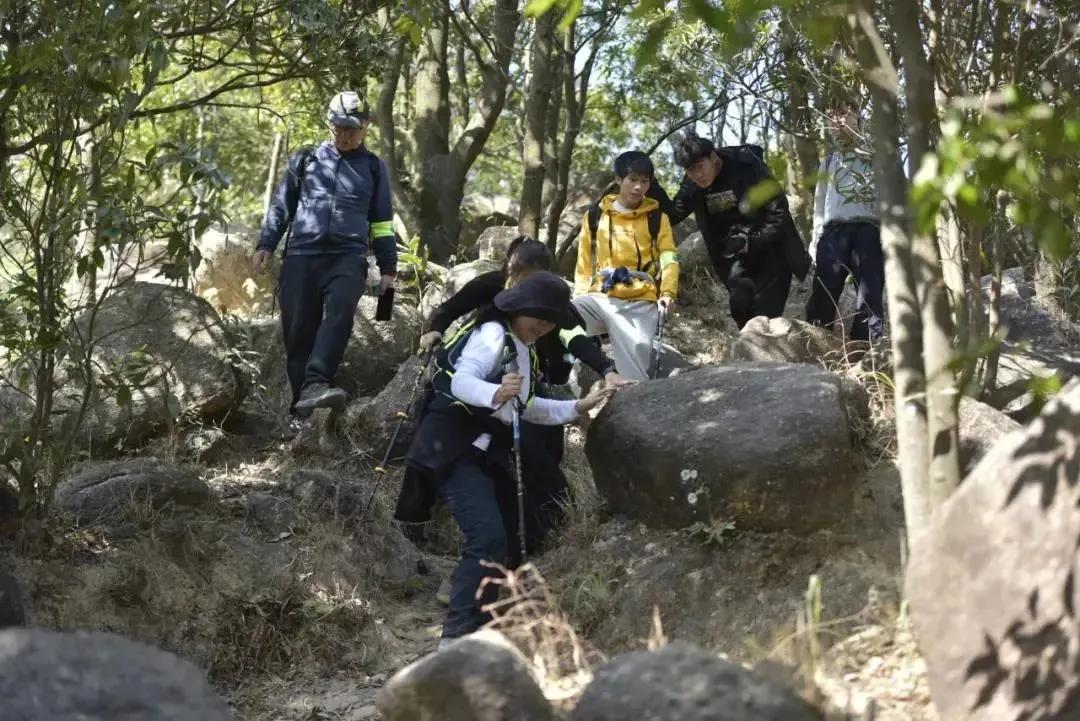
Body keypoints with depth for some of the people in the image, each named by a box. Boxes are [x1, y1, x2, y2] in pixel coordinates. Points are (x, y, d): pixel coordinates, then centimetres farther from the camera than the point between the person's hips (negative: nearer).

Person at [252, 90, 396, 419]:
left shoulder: (373, 168, 15)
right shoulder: (305, 160, 14)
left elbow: (382, 221, 18)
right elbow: (281, 205, 17)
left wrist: (388, 268, 14)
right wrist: (265, 246, 7)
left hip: (348, 257, -1)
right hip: (301, 256, 1)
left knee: (339, 311, -29)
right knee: (298, 330, -3)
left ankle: (314, 385, -40)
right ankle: (301, 405, 6)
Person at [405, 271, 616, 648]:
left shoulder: (526, 351, 18)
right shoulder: (492, 335, -11)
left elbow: (526, 408, 26)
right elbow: (461, 382, -25)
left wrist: (579, 407, 19)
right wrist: (495, 393, -45)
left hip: (490, 455, 10)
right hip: (457, 451, -10)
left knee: (511, 543, 11)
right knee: (488, 540, -24)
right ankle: (456, 636, -26)